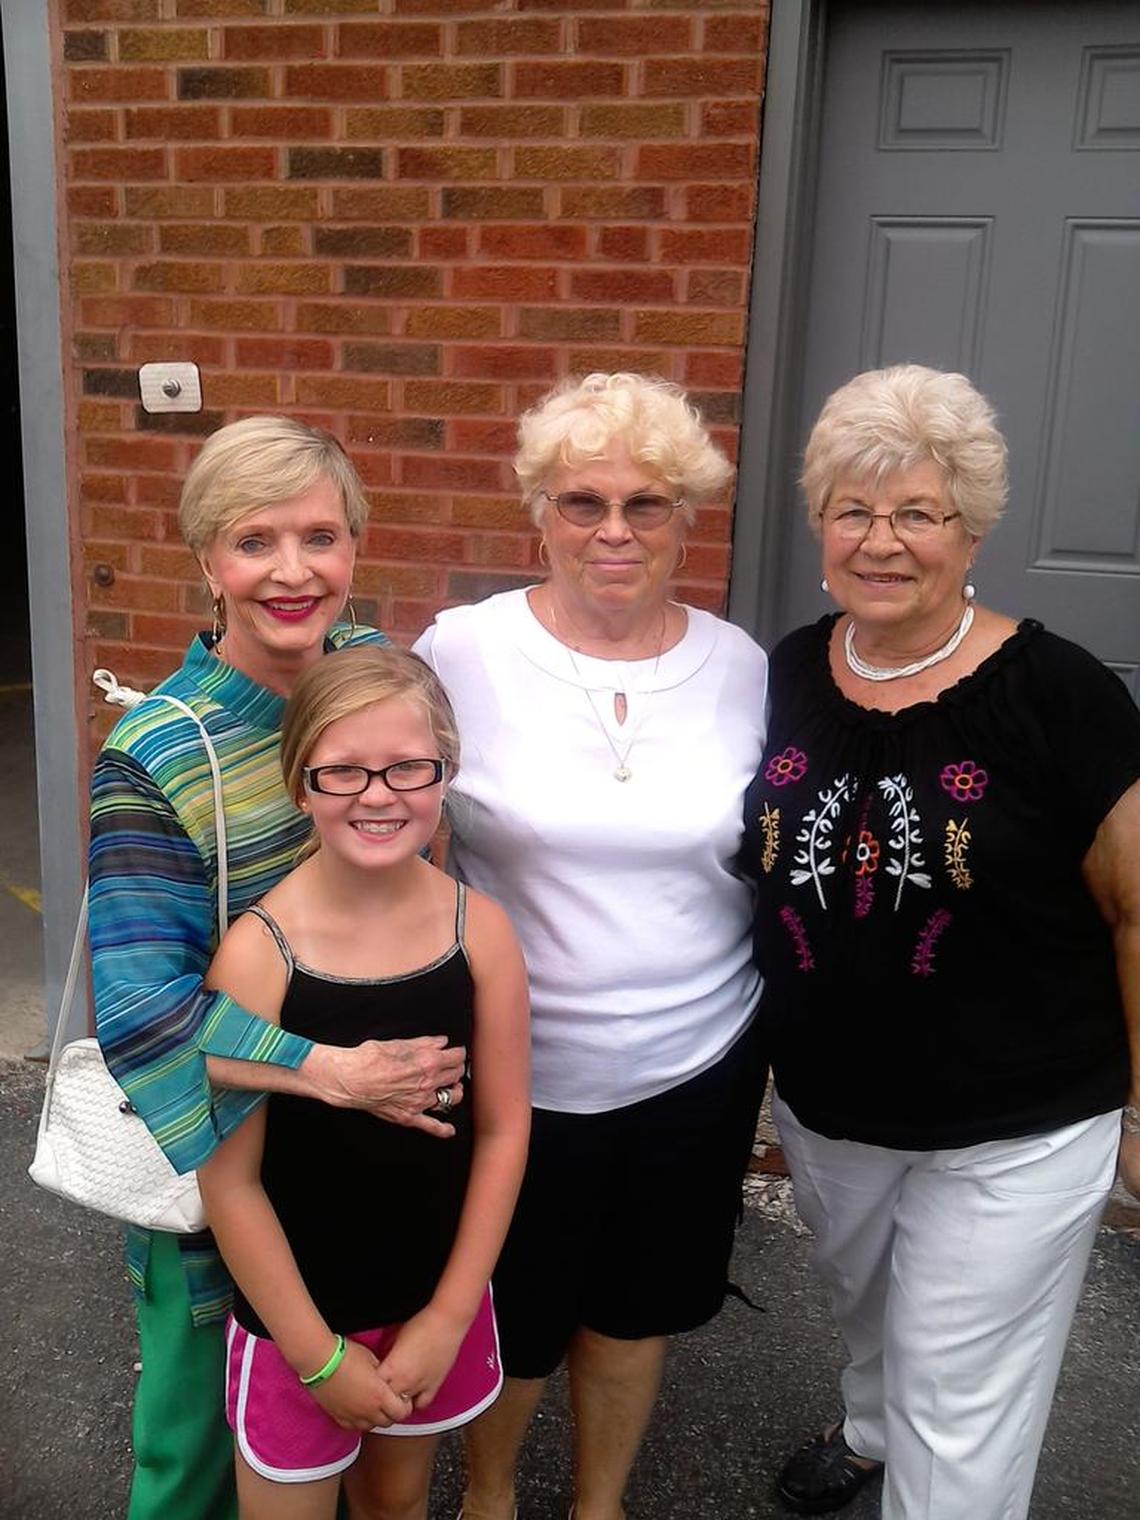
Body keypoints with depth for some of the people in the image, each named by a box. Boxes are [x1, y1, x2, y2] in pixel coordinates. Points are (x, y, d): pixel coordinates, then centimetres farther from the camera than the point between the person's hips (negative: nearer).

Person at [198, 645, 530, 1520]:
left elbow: (501, 1131, -5)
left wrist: (448, 1317, -4)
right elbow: (229, 1178, -16)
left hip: (438, 1301, 3)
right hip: (297, 1316, -3)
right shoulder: (257, 953, -22)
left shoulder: (481, 931, -13)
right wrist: (319, 1355, -10)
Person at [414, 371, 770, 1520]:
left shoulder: (742, 669, -4)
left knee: (633, 1306, 23)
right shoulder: (461, 653, -12)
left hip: (696, 1069, 2)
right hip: (513, 1074, -2)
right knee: (512, 1319, 20)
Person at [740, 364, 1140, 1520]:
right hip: (824, 1110, 5)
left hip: (1015, 1133, -5)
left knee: (960, 1420, 10)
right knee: (865, 1311, 32)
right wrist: (761, 1041, 9)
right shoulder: (784, 678, -6)